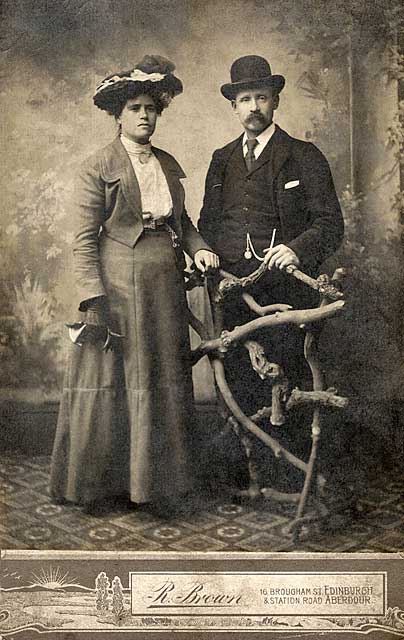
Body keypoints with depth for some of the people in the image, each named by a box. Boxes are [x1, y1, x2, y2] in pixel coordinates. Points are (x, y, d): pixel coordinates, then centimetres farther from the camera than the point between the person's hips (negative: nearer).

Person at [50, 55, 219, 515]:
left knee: (164, 387, 11)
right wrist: (92, 300, -16)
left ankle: (156, 480, 25)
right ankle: (95, 484, 17)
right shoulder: (97, 168, -4)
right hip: (117, 291, -6)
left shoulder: (169, 165, 14)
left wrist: (198, 247, 2)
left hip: (165, 292, 6)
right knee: (109, 387, 1)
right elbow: (84, 240, -9)